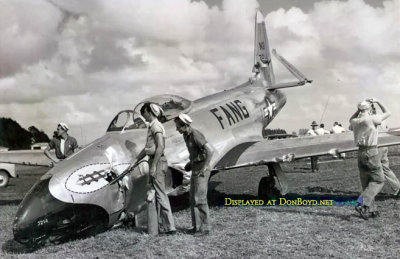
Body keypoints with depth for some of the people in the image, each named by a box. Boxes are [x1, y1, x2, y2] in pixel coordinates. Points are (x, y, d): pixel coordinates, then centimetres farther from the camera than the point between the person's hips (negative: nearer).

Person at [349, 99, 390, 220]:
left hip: (361, 153, 6)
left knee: (366, 183, 13)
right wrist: (378, 102, 17)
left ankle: (371, 209, 16)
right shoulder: (372, 119, -11)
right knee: (378, 180, 2)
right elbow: (387, 113, 5)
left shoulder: (355, 122, 5)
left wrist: (358, 110, 25)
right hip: (371, 152, -6)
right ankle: (362, 203, -15)